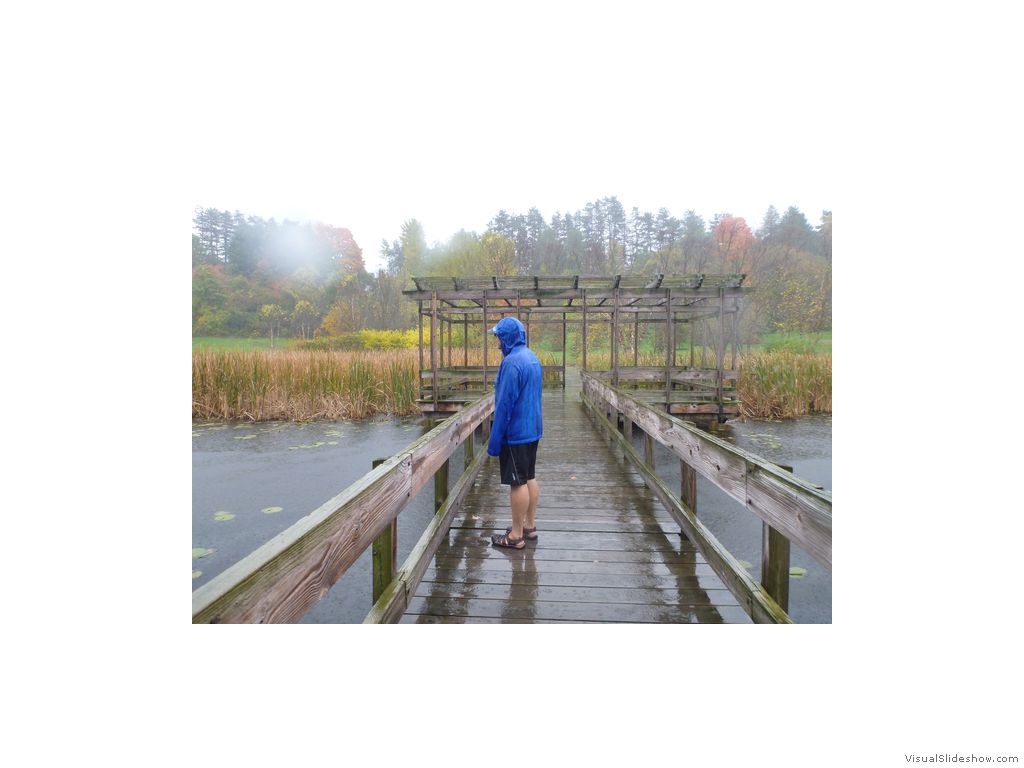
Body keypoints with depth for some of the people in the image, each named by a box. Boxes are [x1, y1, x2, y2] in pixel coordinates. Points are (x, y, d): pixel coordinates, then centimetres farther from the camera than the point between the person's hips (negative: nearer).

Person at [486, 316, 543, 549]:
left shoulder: (511, 362, -20)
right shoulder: (531, 357, 9)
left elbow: (504, 404, -20)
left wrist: (494, 440, -14)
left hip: (515, 433, -9)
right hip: (532, 429, 9)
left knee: (518, 483, -2)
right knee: (530, 478, 15)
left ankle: (516, 535, 8)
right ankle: (529, 526, 26)